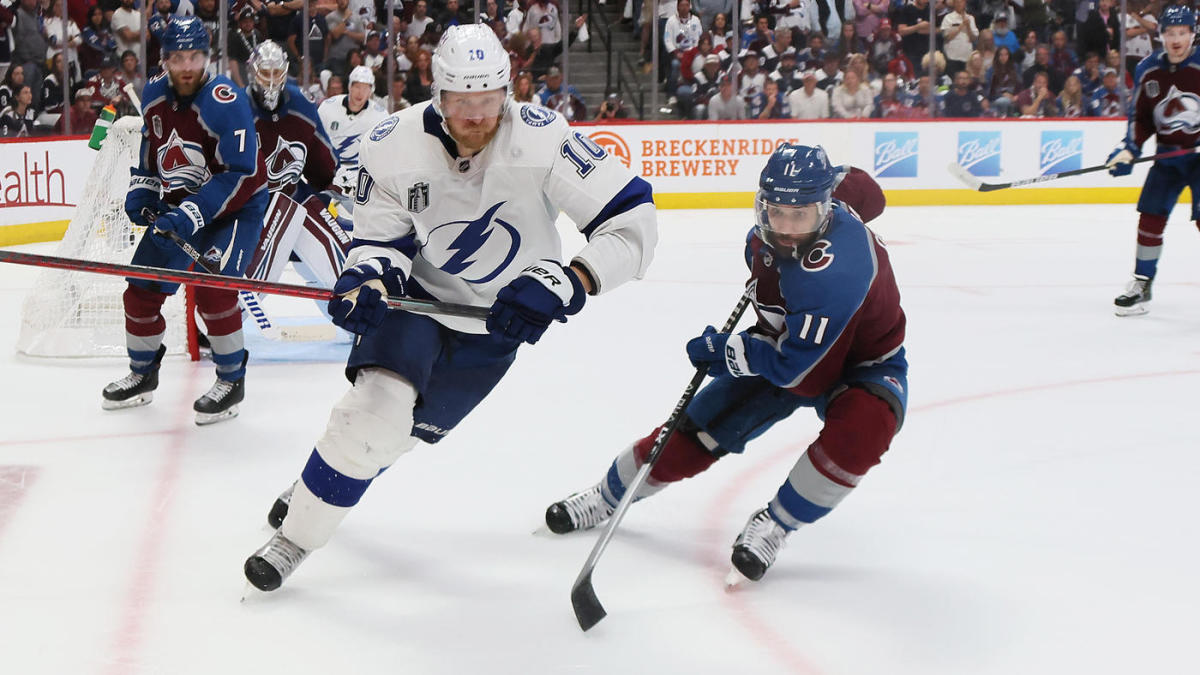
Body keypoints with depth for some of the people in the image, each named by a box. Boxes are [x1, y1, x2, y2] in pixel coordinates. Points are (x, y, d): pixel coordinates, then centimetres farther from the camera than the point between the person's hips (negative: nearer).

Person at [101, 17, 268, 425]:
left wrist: (194, 212, -33)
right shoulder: (154, 96, -4)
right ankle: (143, 375, 29)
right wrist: (141, 190, 4)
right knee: (142, 290, 7)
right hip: (179, 204, 7)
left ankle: (231, 382, -6)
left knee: (213, 288, -24)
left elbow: (239, 173, -29)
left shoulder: (224, 102, -26)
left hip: (237, 205, -7)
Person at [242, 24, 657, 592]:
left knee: (411, 425, 9)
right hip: (420, 292, 0)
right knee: (378, 402, -21)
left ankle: (336, 478, 41)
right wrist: (367, 281, -30)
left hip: (499, 316, 0)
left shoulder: (540, 138, -30)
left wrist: (567, 281, -46)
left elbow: (632, 217, -33)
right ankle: (296, 535, -4)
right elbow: (382, 239, -7)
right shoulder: (394, 145, -22)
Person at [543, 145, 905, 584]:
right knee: (695, 431, 1)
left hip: (864, 364, -7)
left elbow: (795, 367, -37)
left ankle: (775, 525, -18)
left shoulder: (834, 269, -42)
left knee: (860, 428, -38)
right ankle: (608, 497, 25)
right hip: (787, 344, 7)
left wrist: (722, 350, -22)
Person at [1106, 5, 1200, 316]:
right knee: (1150, 216, 2)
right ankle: (1141, 285, 13)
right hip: (1167, 154, 5)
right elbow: (1140, 116, 9)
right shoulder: (1148, 70, 1)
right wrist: (1129, 150, -4)